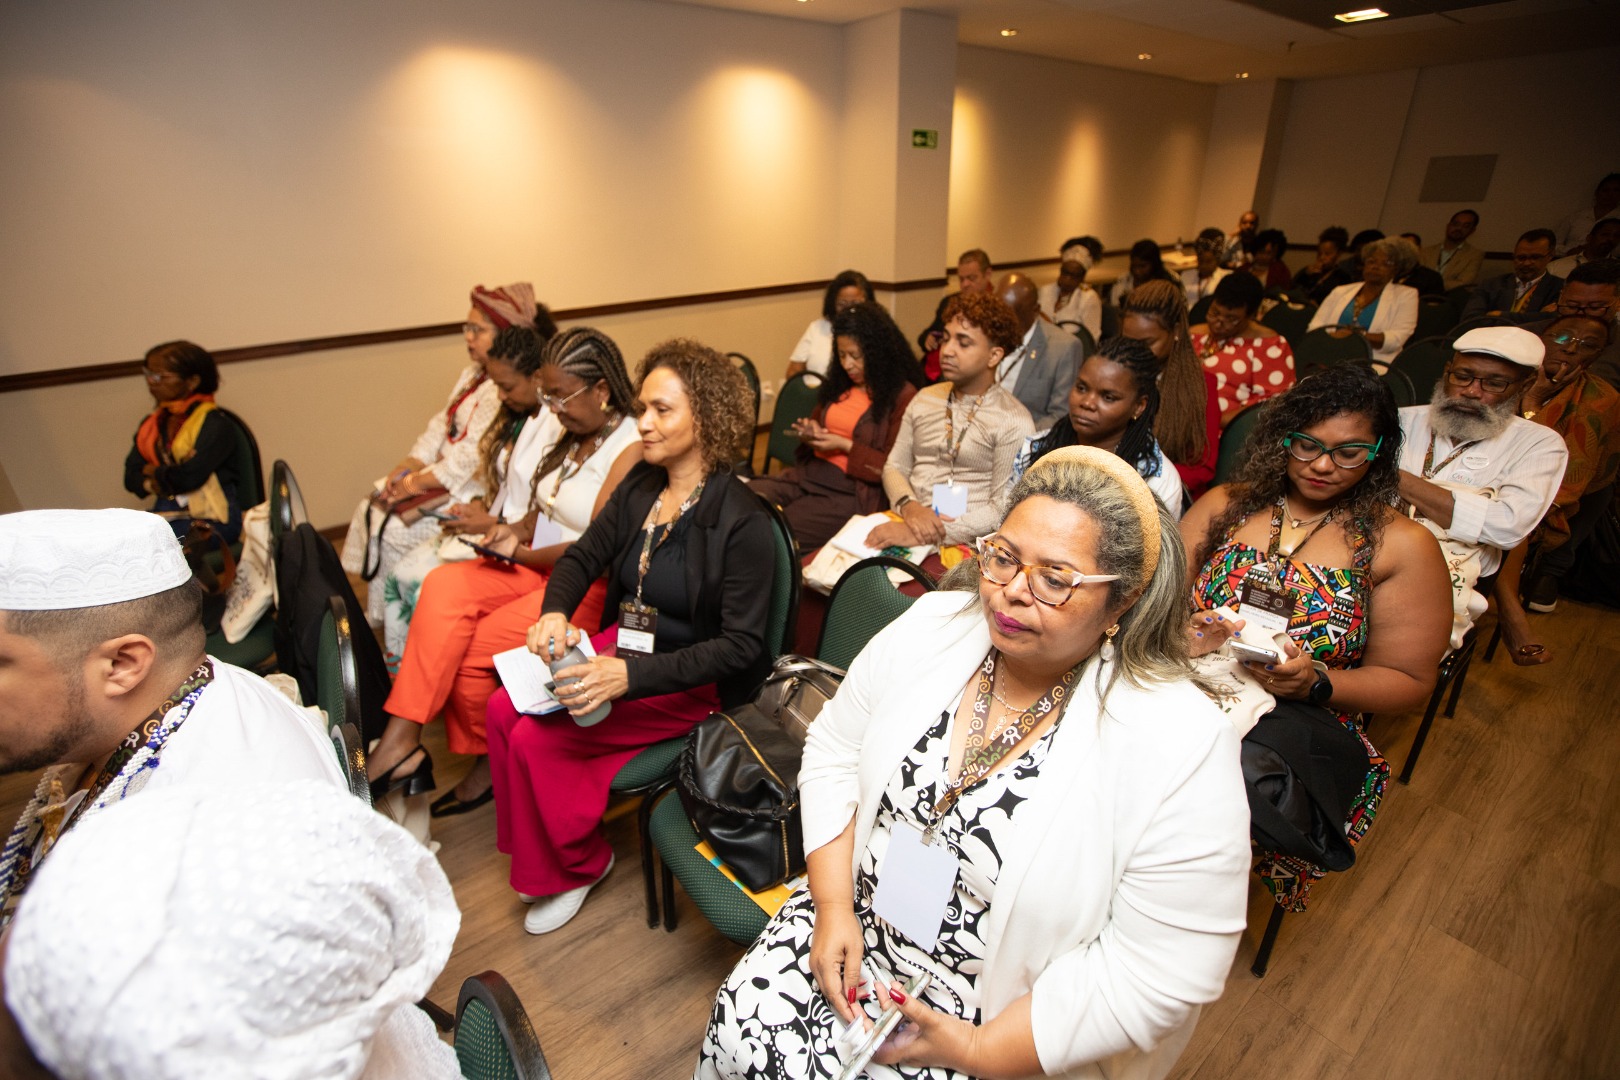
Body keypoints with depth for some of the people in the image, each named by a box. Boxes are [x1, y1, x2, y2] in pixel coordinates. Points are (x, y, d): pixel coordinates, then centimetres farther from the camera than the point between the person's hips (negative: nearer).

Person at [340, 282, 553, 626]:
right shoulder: (473, 374, 12)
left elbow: (474, 456, -24)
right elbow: (440, 426, 12)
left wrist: (417, 483, -17)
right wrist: (405, 469, 1)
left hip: (473, 494, -10)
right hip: (441, 476, 10)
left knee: (392, 530, -14)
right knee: (372, 505, 5)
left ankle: (384, 620, 9)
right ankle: (372, 613, 14)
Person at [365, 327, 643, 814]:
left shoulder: (630, 450, -15)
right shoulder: (569, 430, 12)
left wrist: (521, 553, -9)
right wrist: (514, 531, -2)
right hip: (536, 566, 8)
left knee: (470, 649, -18)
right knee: (444, 585, -17)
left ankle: (482, 762, 10)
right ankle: (399, 742, -17)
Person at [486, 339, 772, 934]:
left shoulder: (742, 521, -21)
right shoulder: (640, 486, 1)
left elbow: (741, 646, -23)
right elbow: (582, 557, 10)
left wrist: (629, 676, -30)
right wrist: (555, 613, -13)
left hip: (687, 683, -7)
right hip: (620, 643, 7)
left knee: (536, 738, -16)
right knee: (504, 708, -7)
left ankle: (576, 865, 13)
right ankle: (534, 848, 17)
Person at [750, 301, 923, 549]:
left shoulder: (902, 396, -7)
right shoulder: (840, 383, 15)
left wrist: (844, 445, -13)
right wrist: (810, 431, 5)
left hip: (854, 492, -7)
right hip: (808, 473, 7)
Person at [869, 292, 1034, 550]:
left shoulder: (1013, 422, -4)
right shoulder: (924, 398, 15)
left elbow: (1004, 509, -10)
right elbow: (894, 466, 14)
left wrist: (921, 535, -18)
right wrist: (909, 506, -9)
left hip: (962, 541, -5)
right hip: (904, 521, 6)